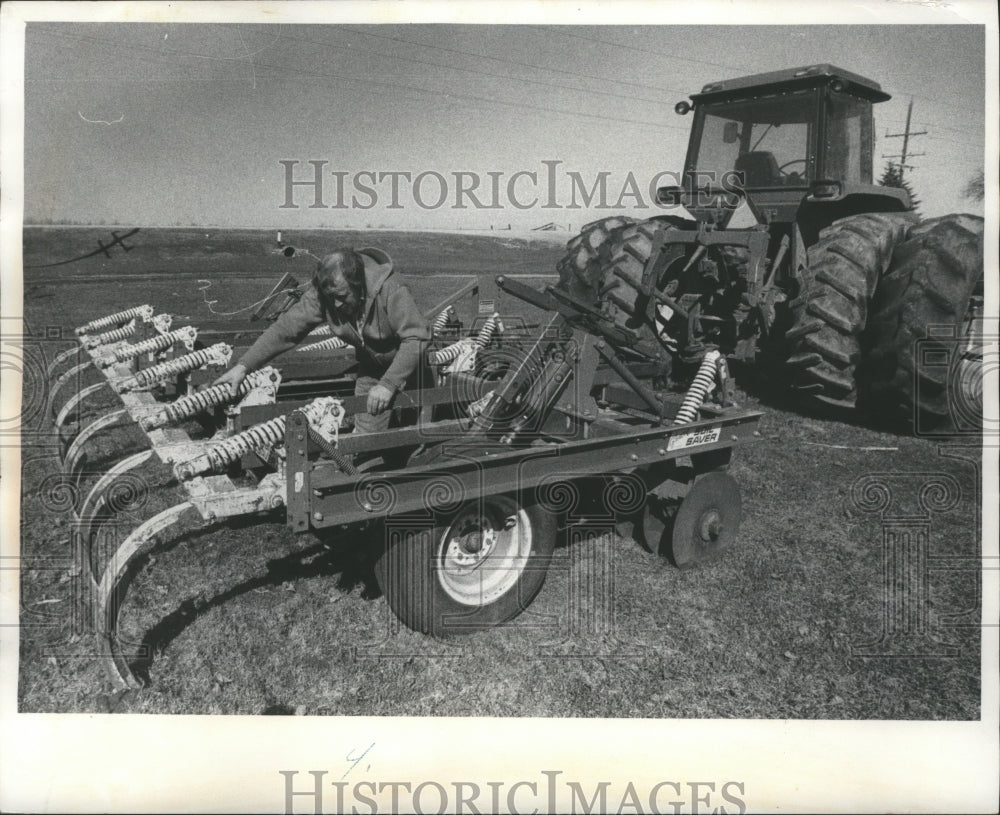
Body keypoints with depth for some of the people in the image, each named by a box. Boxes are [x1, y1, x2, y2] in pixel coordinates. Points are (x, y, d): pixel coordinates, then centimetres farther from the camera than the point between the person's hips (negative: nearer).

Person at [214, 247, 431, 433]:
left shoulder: (390, 289, -34)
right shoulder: (322, 293, -21)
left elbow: (417, 337, -36)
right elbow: (287, 327, -21)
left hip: (406, 365, -4)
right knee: (366, 434, 1)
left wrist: (389, 384, -43)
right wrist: (244, 366, -27)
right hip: (370, 369, 4)